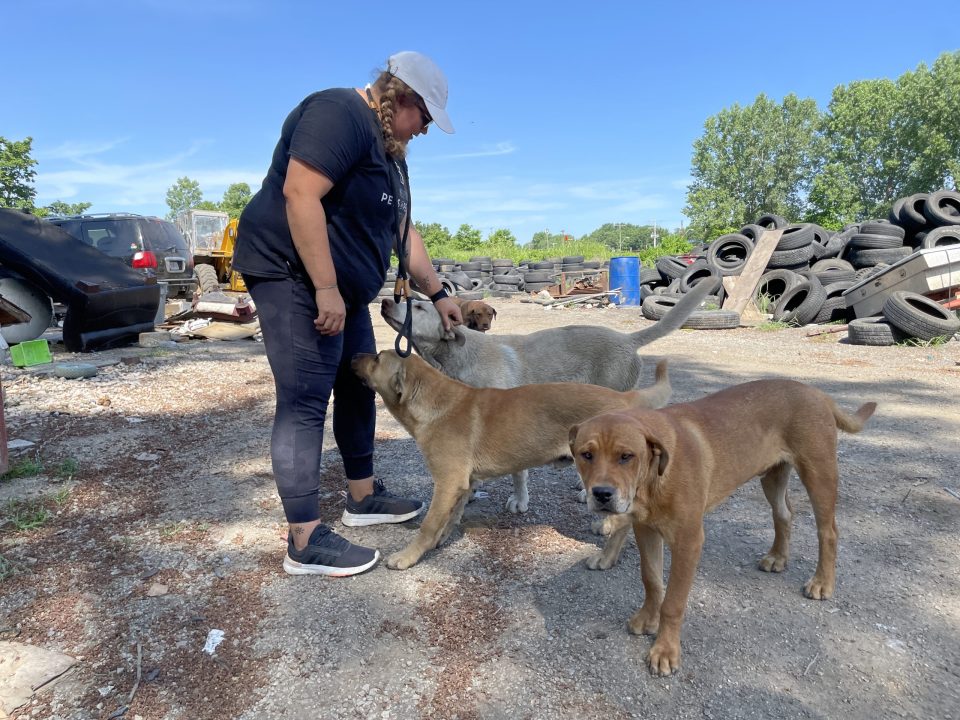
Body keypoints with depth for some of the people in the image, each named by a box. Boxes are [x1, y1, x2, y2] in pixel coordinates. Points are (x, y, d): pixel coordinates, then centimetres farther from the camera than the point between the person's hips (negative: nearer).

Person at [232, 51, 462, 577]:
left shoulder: (390, 151, 18)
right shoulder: (339, 115, -13)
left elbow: (403, 232, 19)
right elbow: (299, 194, -25)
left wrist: (438, 295, 17)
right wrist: (326, 288, -28)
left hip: (342, 288, 11)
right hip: (295, 277, -11)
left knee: (358, 387, 14)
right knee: (305, 402, -11)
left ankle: (363, 497, 28)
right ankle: (306, 542, -3)